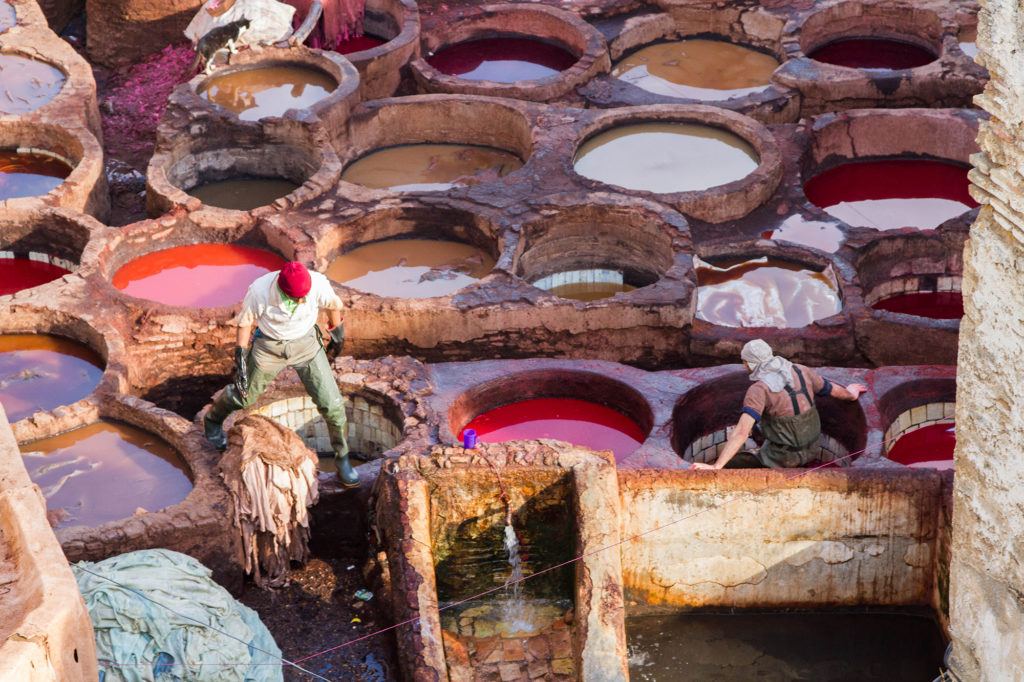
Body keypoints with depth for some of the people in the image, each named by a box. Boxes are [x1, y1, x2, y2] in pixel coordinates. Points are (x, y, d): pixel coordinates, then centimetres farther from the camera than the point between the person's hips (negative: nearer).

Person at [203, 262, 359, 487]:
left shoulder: (319, 284, -30)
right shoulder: (259, 291, -32)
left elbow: (333, 304, -5)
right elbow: (245, 322, -11)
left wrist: (337, 331, 12)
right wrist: (241, 357, -9)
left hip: (306, 343, 1)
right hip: (269, 347, -1)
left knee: (332, 404, -4)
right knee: (243, 395, 17)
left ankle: (342, 460, 17)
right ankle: (213, 421, 51)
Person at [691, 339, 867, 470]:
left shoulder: (759, 389, -23)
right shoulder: (801, 372, -4)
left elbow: (742, 432, -33)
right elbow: (833, 390, 14)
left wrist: (716, 467, -37)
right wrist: (849, 394, 39)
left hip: (782, 459, -7)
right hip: (811, 452, 7)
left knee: (732, 462, 6)